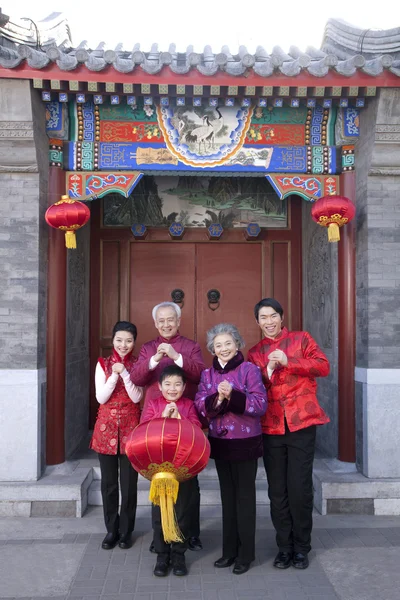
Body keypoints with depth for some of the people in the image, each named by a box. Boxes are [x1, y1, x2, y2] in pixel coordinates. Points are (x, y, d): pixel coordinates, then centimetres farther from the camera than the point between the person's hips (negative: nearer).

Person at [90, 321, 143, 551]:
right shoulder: (103, 364, 1)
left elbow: (136, 398, -10)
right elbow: (101, 398, -6)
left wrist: (124, 373, -21)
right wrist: (114, 375, -18)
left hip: (131, 427, -1)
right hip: (107, 426, 1)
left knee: (129, 482, 5)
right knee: (108, 482, 9)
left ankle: (126, 531, 20)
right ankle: (112, 530, 23)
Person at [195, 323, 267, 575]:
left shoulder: (249, 370, -10)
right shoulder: (208, 374, 5)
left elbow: (261, 404, -17)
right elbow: (201, 406, -4)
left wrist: (233, 395, -28)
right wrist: (218, 398, -23)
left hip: (245, 442, -5)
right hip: (220, 442, 5)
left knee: (244, 496, 5)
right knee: (227, 496, 15)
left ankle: (246, 554, 18)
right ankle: (229, 551, 27)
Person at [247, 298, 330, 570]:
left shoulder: (301, 338, 6)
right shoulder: (255, 352, 12)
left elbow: (323, 366, -6)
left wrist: (288, 361, -16)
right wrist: (269, 370, -10)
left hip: (301, 423, -2)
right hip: (270, 427, 3)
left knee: (300, 488, 0)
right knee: (277, 490, 6)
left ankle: (302, 547, 16)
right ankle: (285, 546, 20)